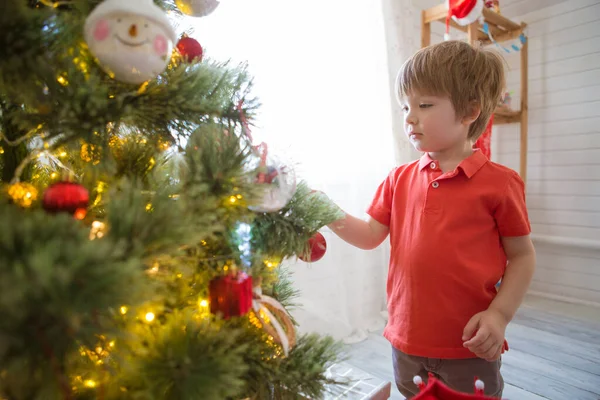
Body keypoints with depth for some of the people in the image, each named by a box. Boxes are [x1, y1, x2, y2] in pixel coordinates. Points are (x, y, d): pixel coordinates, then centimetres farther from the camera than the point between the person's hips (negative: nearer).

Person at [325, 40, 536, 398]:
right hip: (406, 340, 4)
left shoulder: (499, 182, -10)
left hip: (470, 347, -3)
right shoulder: (399, 180, 1)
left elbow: (522, 255, -3)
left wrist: (499, 314, -13)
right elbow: (370, 235, 3)